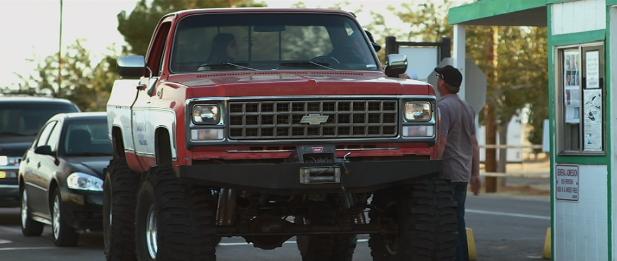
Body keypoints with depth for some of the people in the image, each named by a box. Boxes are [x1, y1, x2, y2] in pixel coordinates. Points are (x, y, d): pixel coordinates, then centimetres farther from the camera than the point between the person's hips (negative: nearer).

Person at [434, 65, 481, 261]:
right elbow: (474, 144, 18)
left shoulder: (443, 107, -12)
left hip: (447, 173, -9)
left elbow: (441, 143, -19)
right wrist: (476, 173, 20)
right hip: (463, 174, 9)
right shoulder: (467, 108, 16)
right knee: (458, 221, 13)